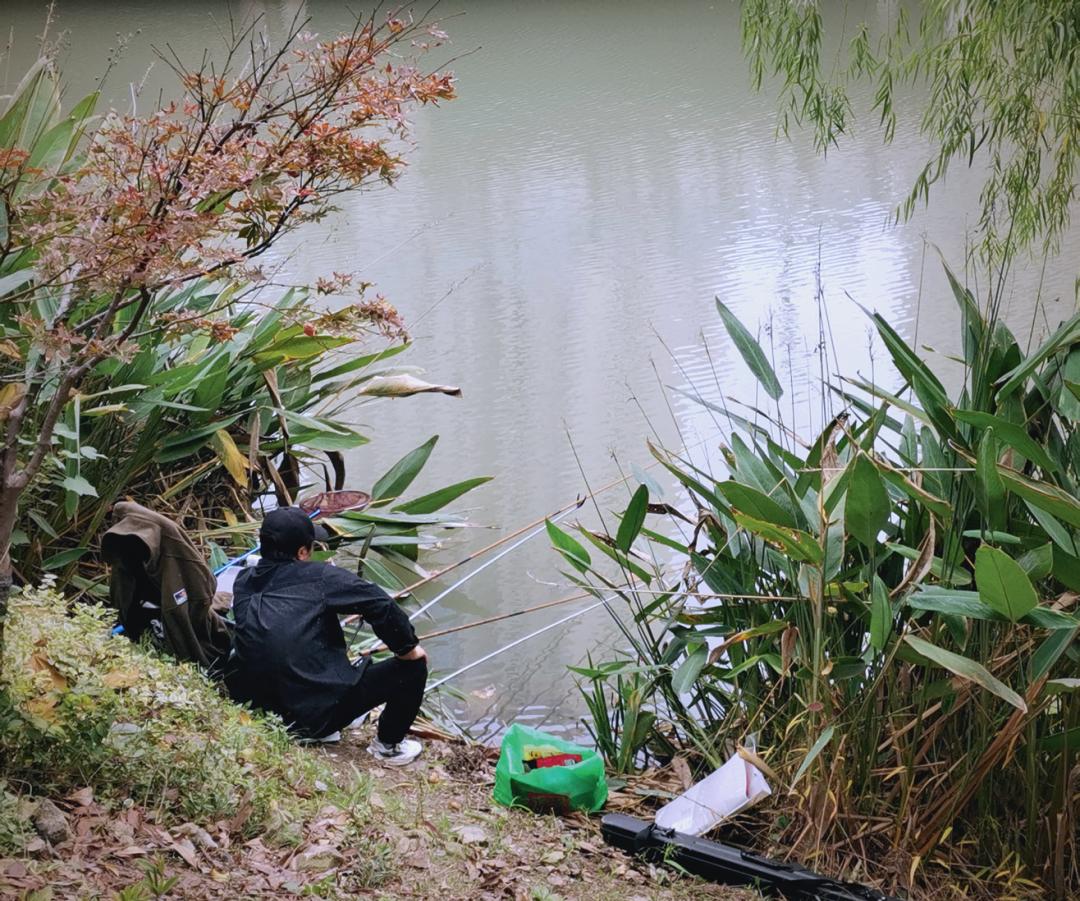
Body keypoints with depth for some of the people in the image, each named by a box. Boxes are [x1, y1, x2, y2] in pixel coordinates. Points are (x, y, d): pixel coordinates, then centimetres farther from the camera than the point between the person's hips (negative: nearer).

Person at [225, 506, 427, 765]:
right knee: (413, 665, 7)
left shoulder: (243, 583, 2)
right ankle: (388, 747, 24)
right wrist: (408, 647, 2)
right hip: (321, 712, -6)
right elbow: (380, 604, -13)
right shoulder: (318, 577, -11)